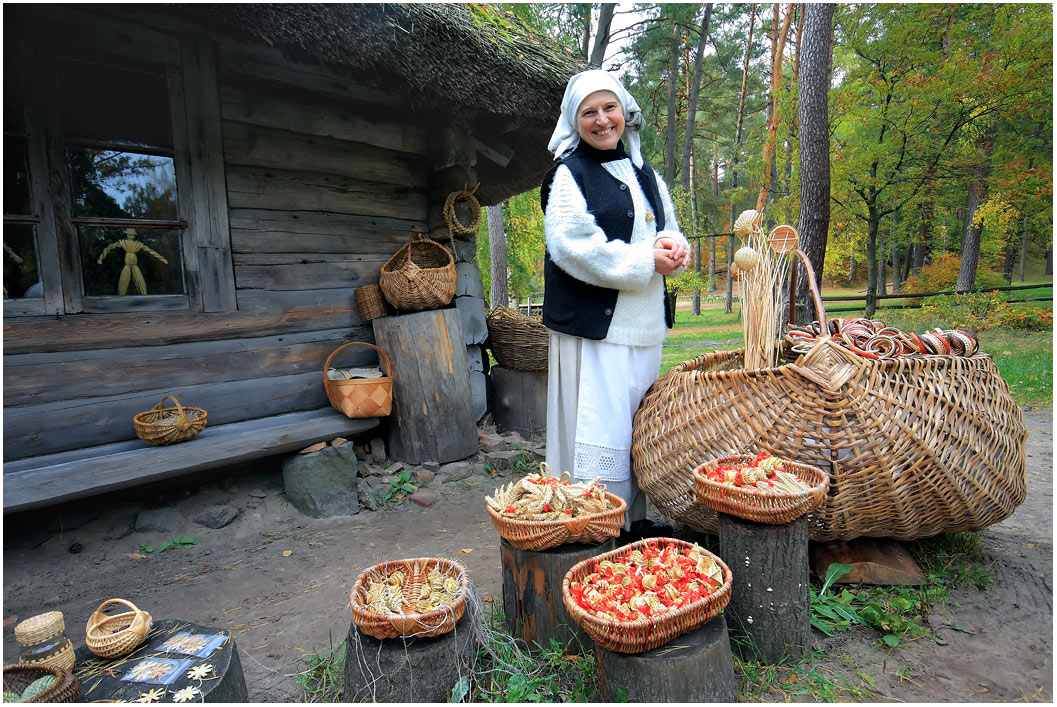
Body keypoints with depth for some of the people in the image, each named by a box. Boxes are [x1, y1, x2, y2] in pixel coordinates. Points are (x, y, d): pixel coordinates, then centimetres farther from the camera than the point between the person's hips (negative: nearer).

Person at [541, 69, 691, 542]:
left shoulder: (644, 173, 17)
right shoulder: (569, 174, -3)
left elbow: (668, 231, 20)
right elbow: (573, 247, -16)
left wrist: (672, 246, -5)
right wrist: (646, 260, -16)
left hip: (645, 324, 7)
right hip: (592, 324, -7)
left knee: (637, 428, 14)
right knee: (597, 432, -5)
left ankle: (634, 521, 29)